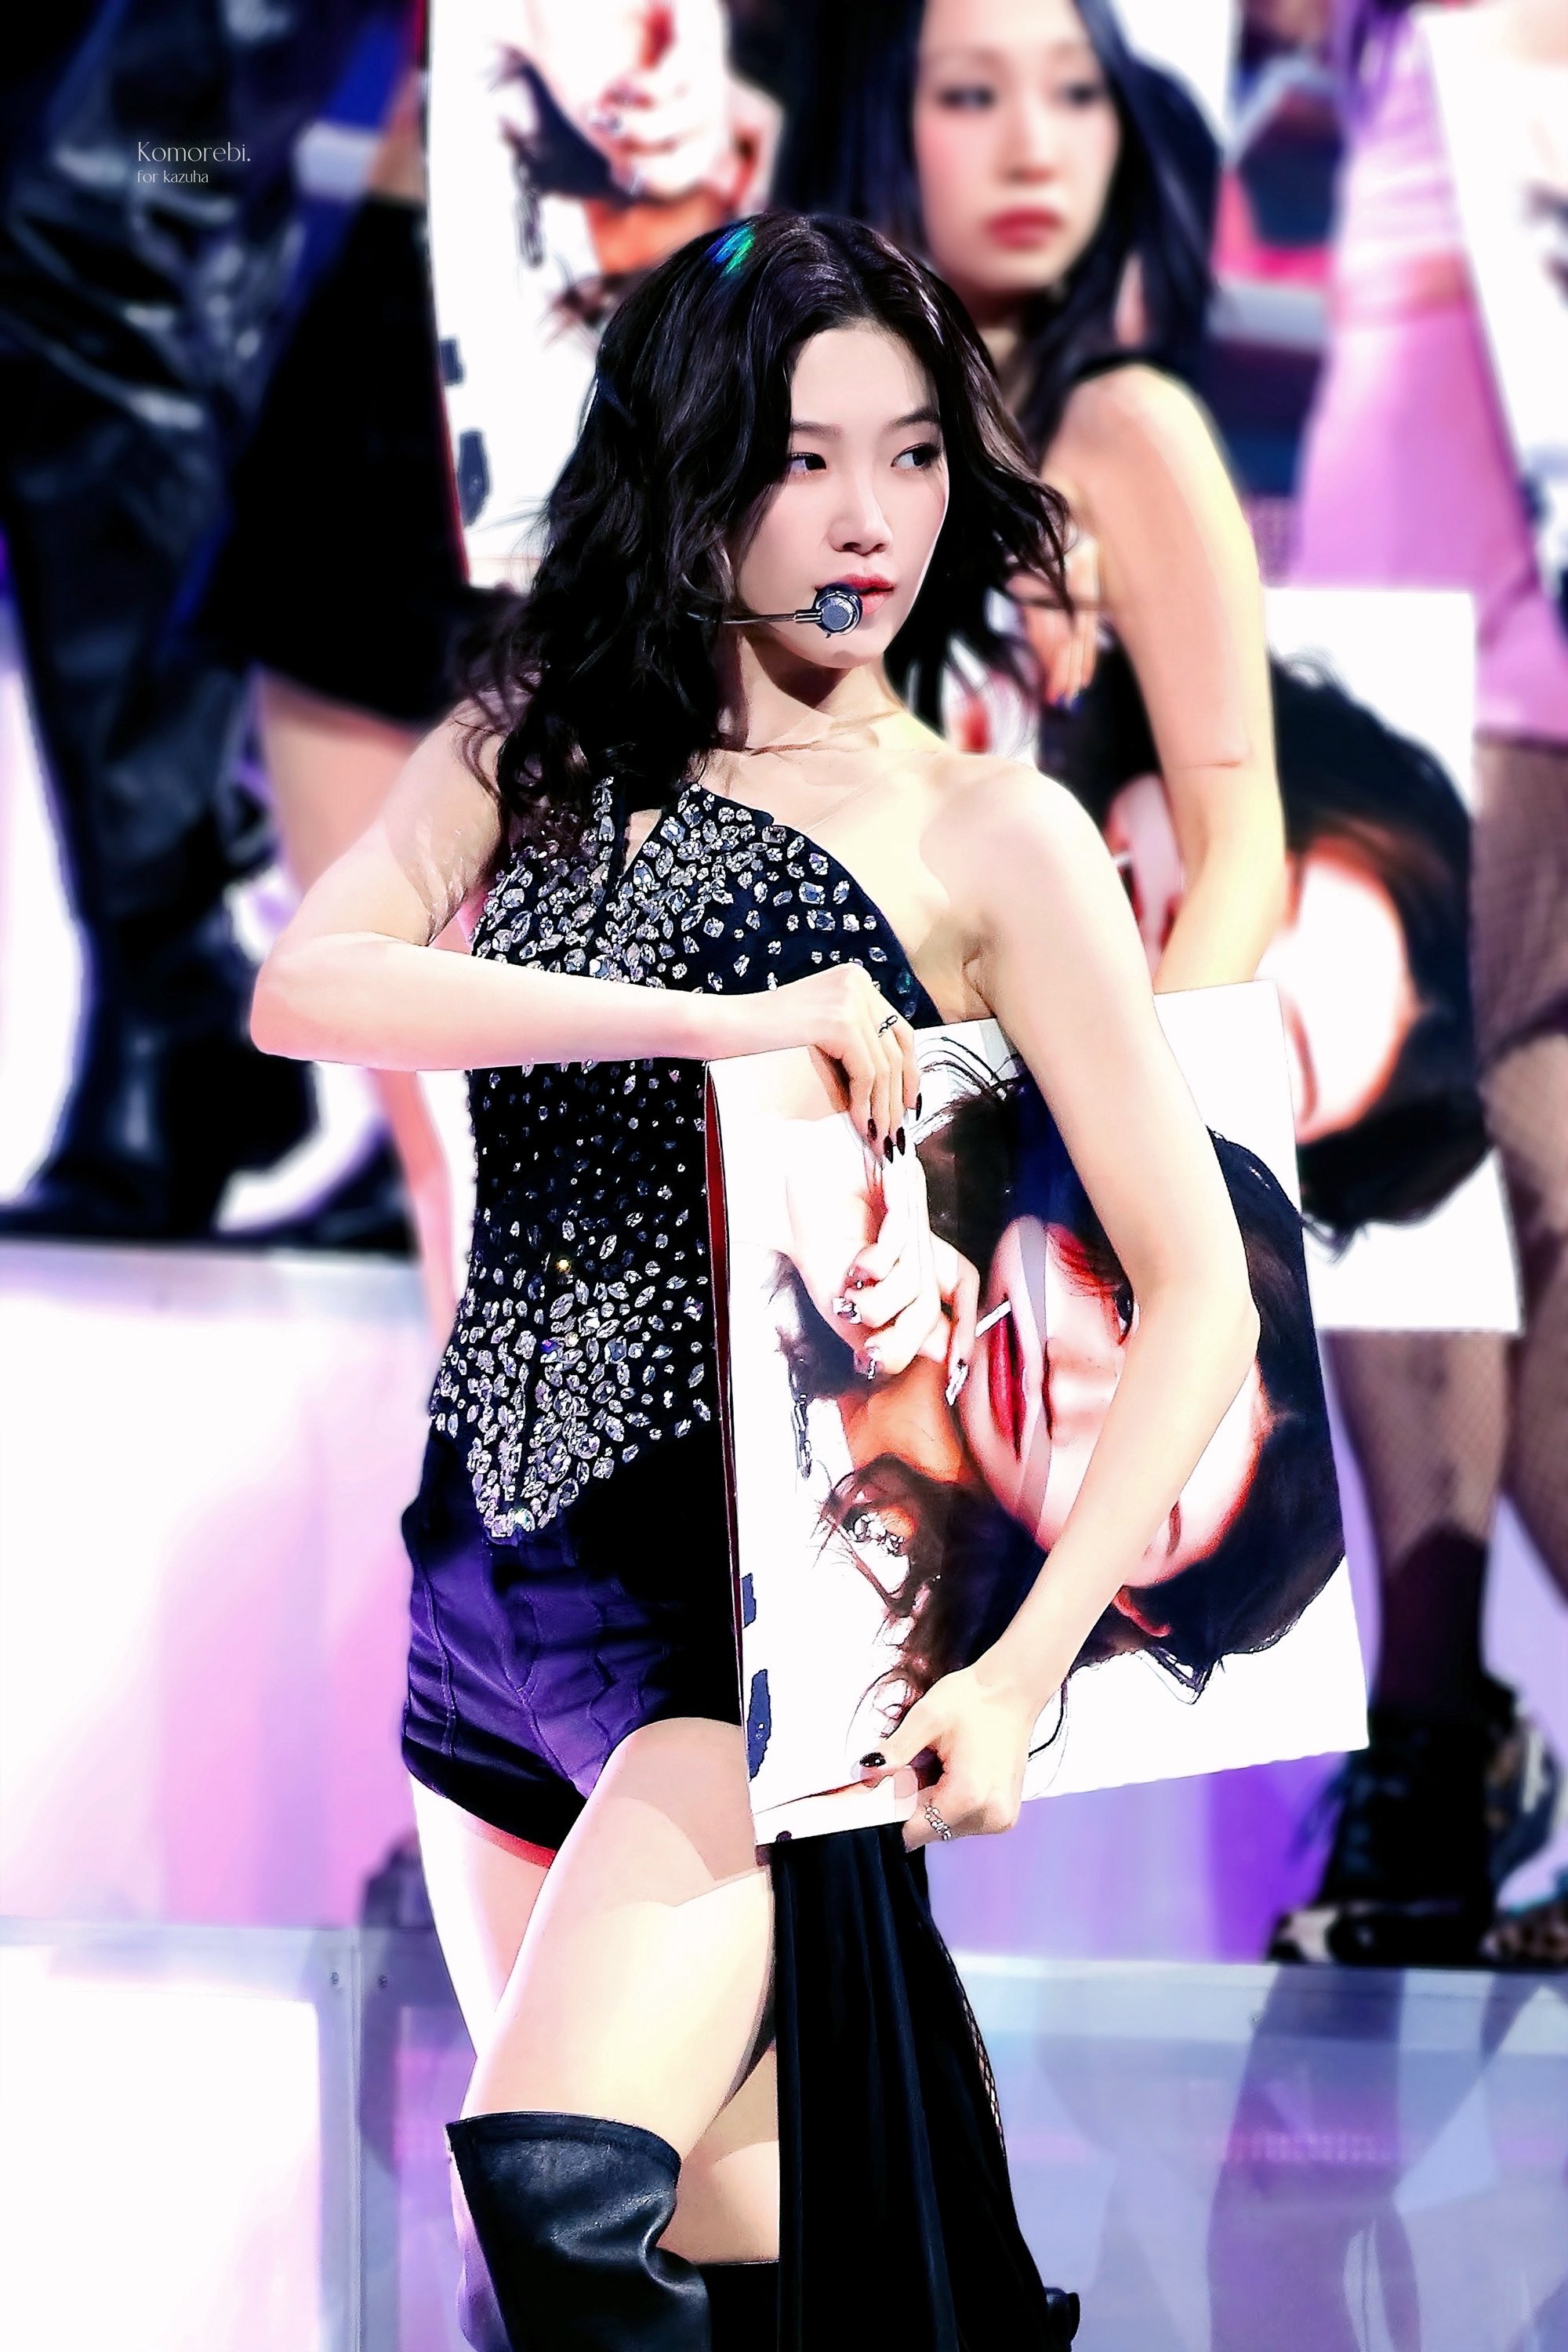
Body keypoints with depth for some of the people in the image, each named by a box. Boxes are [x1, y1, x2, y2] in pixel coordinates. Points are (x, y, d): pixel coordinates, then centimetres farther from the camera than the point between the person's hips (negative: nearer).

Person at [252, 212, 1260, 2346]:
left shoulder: (989, 841, -3)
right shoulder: (533, 753, 7)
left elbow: (1199, 1287, -7)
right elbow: (307, 988, -12)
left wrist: (1027, 1671, -17)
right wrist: (711, 1022, -24)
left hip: (750, 1603, -5)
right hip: (497, 1583, 5)